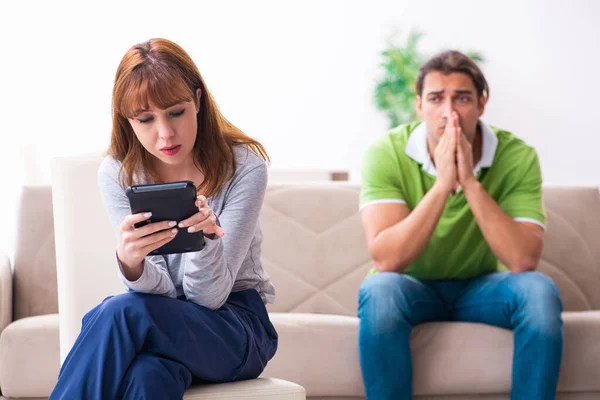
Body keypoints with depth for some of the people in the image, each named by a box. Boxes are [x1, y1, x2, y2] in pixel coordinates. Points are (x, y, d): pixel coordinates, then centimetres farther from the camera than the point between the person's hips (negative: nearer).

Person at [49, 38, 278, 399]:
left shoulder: (243, 166, -12)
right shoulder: (117, 174, -3)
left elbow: (211, 296, -14)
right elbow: (162, 292, -10)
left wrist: (206, 237, -36)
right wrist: (130, 262, -34)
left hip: (238, 323, -2)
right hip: (167, 322, 2)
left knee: (119, 312, -32)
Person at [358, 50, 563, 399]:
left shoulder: (518, 157, -14)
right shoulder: (386, 154, -17)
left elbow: (523, 261, -25)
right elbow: (386, 260, -28)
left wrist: (470, 182, -32)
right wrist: (443, 183, -34)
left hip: (481, 288, 2)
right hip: (412, 287, -1)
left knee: (540, 291, -29)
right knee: (378, 290, -34)